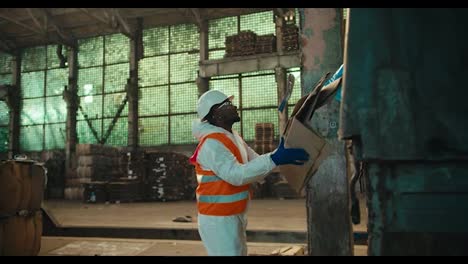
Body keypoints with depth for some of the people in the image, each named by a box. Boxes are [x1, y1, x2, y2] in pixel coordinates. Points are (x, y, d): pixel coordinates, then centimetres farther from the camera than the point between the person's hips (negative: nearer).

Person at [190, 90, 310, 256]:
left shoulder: (235, 138, 11)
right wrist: (275, 158, -32)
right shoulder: (211, 144, -19)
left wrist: (281, 157, -7)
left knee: (240, 253, 18)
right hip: (218, 220, -9)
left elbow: (256, 166, 10)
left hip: (234, 217, 9)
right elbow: (235, 174, -30)